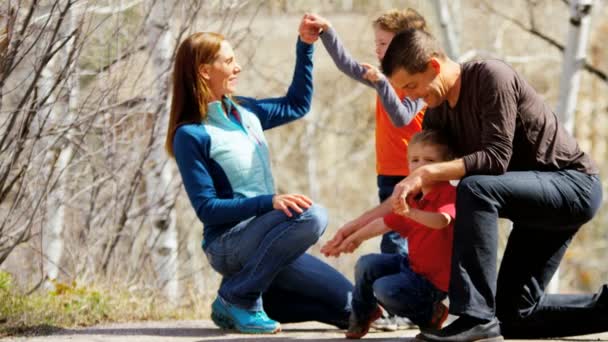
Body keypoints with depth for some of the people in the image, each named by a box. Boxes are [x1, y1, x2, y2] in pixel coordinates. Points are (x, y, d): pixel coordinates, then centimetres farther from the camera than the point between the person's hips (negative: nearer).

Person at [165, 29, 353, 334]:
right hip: (228, 243, -8)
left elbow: (297, 105, 26)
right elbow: (207, 208, -17)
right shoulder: (191, 135, -13)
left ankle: (249, 301, 9)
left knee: (348, 306, 1)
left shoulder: (246, 111, 9)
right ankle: (237, 296, -19)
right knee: (310, 215, -33)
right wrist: (269, 202, -27)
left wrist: (305, 46, 16)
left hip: (263, 238, 8)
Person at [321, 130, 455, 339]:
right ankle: (361, 316, 22)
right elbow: (383, 224, 17)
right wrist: (352, 238, 17)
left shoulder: (447, 193, -18)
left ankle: (429, 316, -4)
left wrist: (410, 212, -54)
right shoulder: (412, 198, 11)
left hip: (433, 279, -9)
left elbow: (442, 220, -39)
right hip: (412, 264, 9)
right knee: (366, 264, 3)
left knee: (384, 288, -24)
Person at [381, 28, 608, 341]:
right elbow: (416, 187, 9)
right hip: (536, 194, 9)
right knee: (514, 315, 6)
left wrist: (428, 173, -35)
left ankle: (476, 317, -35)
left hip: (573, 185, -9)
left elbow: (496, 158, -29)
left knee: (474, 189, -34)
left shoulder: (490, 77, -21)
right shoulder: (437, 113, 3)